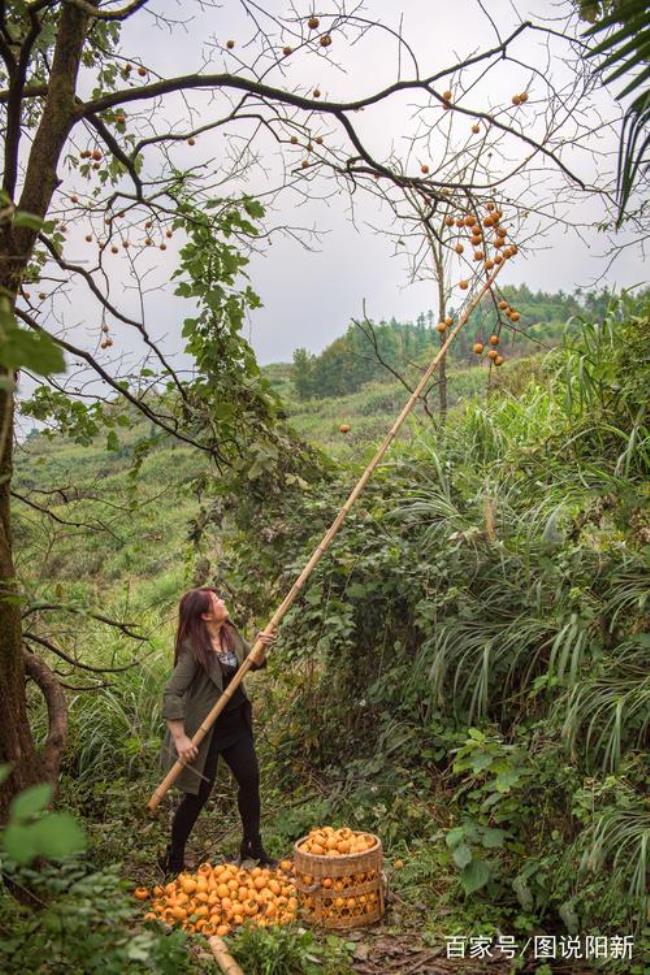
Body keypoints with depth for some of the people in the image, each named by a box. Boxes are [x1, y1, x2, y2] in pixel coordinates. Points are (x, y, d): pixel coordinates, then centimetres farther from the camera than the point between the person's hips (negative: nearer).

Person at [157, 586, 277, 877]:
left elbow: (253, 664, 13)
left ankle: (252, 847, 30)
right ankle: (173, 859, 24)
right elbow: (171, 693, -26)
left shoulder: (231, 634, -1)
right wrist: (180, 738, -27)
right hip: (205, 729, -7)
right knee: (199, 793, 3)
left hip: (236, 722, 7)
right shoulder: (193, 649, -23)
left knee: (250, 780, 11)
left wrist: (261, 646, -8)